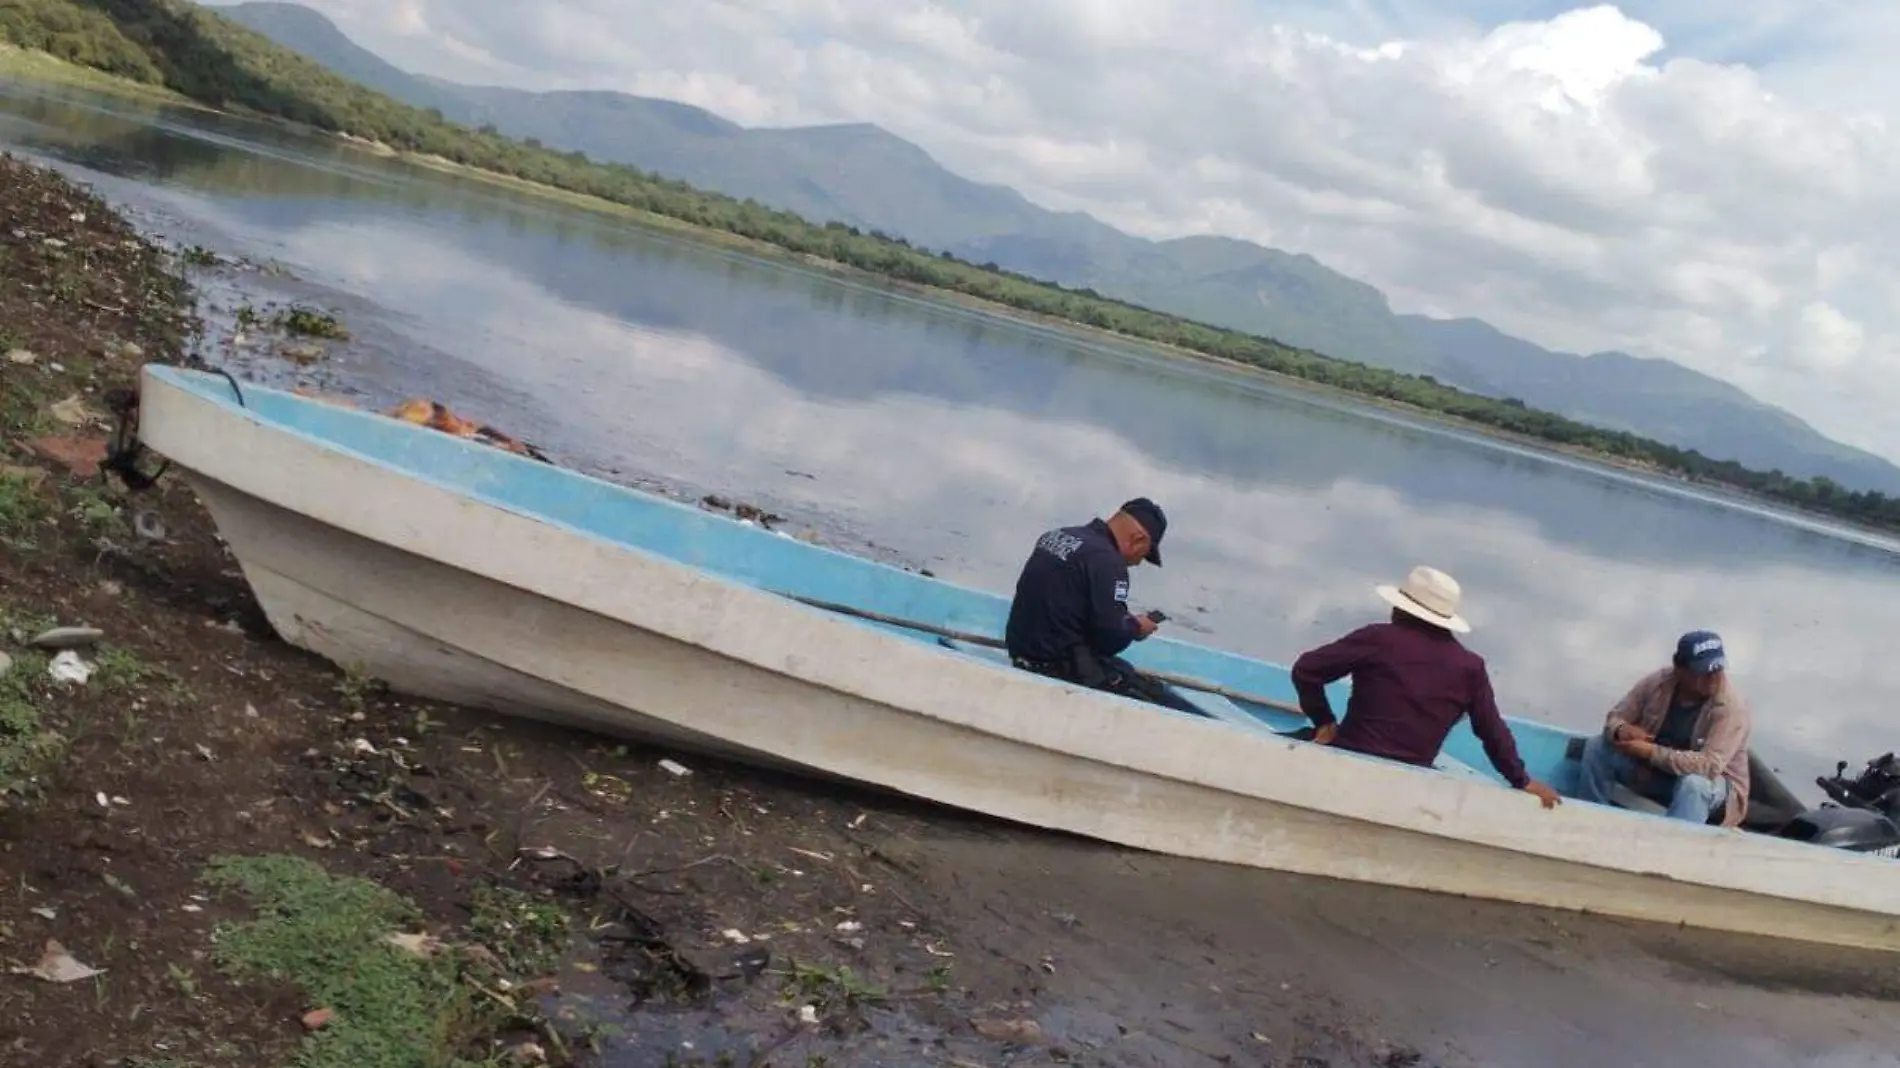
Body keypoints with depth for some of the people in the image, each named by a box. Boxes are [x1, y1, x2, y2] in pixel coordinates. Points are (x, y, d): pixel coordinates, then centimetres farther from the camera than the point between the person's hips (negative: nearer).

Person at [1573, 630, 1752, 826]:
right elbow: (1615, 717, -4)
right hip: (1651, 770, 4)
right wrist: (1622, 731, -30)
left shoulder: (1732, 706, -25)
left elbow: (1709, 765, -33)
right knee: (1597, 746, -13)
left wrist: (1652, 752, -35)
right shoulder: (1658, 681, -13)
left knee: (1694, 784, -39)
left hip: (1711, 784, -4)